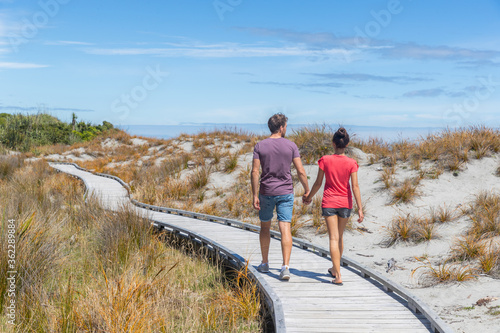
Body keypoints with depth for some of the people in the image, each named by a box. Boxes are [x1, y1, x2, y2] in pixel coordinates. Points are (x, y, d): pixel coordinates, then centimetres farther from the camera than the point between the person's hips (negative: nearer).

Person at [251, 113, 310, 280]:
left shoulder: (260, 146, -2)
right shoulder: (291, 146, -4)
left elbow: (255, 171, -8)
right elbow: (301, 171, -6)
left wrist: (255, 195, -5)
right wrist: (307, 191, 5)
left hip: (266, 192, 1)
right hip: (285, 192, -1)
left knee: (265, 227, 17)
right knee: (285, 229, -4)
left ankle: (264, 263, 26)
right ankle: (285, 267, -14)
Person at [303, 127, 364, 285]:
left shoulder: (325, 160, -8)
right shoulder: (351, 163, -8)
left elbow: (318, 183, -3)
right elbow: (355, 186, -11)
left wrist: (309, 197, 13)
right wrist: (360, 208, -10)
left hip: (329, 202, -2)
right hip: (345, 203, 2)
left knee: (333, 238, -2)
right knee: (340, 237, 19)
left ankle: (338, 276, -9)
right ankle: (334, 269, 34)